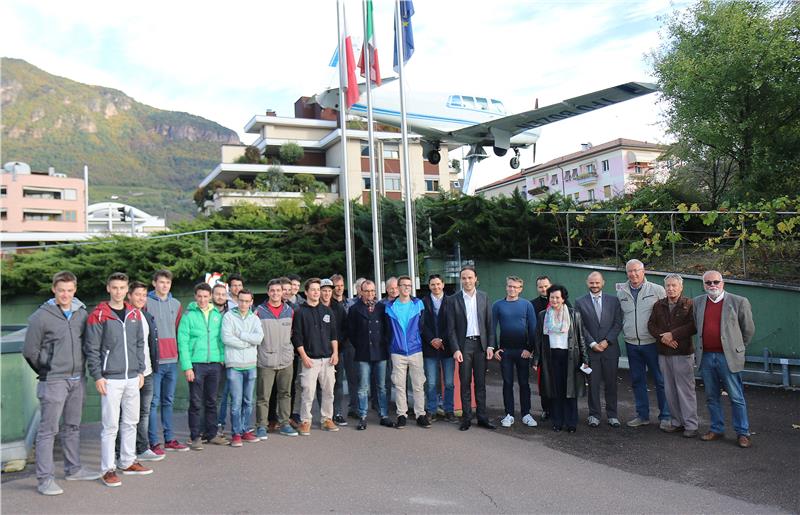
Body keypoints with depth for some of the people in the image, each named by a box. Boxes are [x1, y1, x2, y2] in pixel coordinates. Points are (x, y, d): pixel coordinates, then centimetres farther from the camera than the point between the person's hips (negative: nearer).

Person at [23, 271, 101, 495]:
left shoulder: (82, 313, 4)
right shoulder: (41, 316, -10)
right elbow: (30, 350, -5)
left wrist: (80, 368, 9)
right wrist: (46, 372, 3)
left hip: (77, 380, 6)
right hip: (54, 381, -5)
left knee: (73, 426, 16)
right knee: (48, 430, -1)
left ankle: (73, 469, 28)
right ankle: (45, 478, 6)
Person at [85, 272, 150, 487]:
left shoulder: (135, 314, 9)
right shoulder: (98, 315, -6)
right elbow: (91, 349, -6)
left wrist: (141, 371, 11)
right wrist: (98, 376, -10)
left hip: (132, 378, 5)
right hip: (111, 379, -5)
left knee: (131, 422, 14)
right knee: (110, 425, -1)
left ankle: (128, 462, 27)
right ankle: (108, 469, 9)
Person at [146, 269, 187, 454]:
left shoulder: (176, 304, 12)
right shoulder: (146, 302, -5)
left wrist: (175, 351, 13)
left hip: (172, 360, 5)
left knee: (168, 401, 13)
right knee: (153, 402, -1)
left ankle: (169, 440, 20)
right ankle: (154, 442, 6)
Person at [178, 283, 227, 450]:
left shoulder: (217, 315, 7)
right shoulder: (189, 315, -5)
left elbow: (221, 339, 10)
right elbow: (183, 342, -8)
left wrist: (222, 358, -1)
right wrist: (187, 367, -13)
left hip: (215, 364, 4)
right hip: (196, 364, -4)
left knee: (211, 402, 13)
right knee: (196, 403, 3)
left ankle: (211, 434, 24)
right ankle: (195, 437, 13)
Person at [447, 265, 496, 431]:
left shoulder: (484, 297, 5)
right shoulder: (453, 300, -2)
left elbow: (489, 323, 7)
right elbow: (451, 328, -3)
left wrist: (490, 345, 0)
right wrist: (455, 349, -10)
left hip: (480, 344, 2)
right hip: (464, 345, -2)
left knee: (480, 383, 8)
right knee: (465, 383, 3)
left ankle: (482, 417, 15)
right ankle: (466, 418, 12)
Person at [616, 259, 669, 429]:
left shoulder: (657, 290, -4)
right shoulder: (621, 292, 5)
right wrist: (624, 331, 7)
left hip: (652, 343, -4)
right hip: (631, 343, 4)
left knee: (660, 380, 3)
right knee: (637, 380, 12)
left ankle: (665, 416, 15)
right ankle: (642, 415, 24)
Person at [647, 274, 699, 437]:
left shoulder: (689, 304, -3)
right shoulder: (659, 305, 11)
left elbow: (693, 326, -13)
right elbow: (651, 325, 8)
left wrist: (672, 334, -16)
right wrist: (663, 337, -9)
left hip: (683, 353, -5)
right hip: (663, 353, 5)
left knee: (686, 389, -2)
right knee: (670, 390, 10)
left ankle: (691, 425, 7)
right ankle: (677, 421, 21)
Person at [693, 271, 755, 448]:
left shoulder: (739, 302, -4)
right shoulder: (697, 302, 8)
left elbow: (748, 330, 5)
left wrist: (737, 348, 11)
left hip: (728, 357, -4)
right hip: (706, 357, 4)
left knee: (737, 398, 3)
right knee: (711, 397, 13)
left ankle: (743, 433, 15)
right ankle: (716, 430, 24)